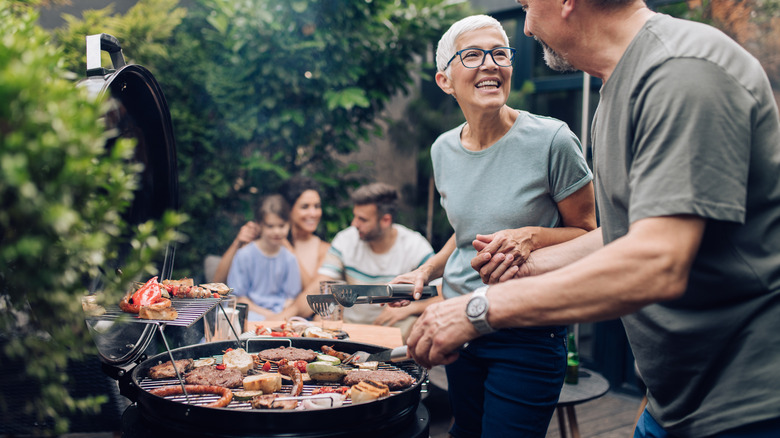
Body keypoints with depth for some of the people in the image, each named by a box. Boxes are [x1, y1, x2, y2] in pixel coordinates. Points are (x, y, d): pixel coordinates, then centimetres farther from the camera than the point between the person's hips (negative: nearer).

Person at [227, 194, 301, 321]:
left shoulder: (289, 259, 5)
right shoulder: (244, 255, -2)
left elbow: (291, 297, 9)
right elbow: (238, 297, -1)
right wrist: (265, 313, -10)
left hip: (281, 313, 3)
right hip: (252, 312, -2)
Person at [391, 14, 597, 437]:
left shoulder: (551, 140, -14)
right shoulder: (443, 149, 3)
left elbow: (587, 234, -5)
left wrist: (532, 236, -23)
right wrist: (426, 271, 6)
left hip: (527, 336, -5)